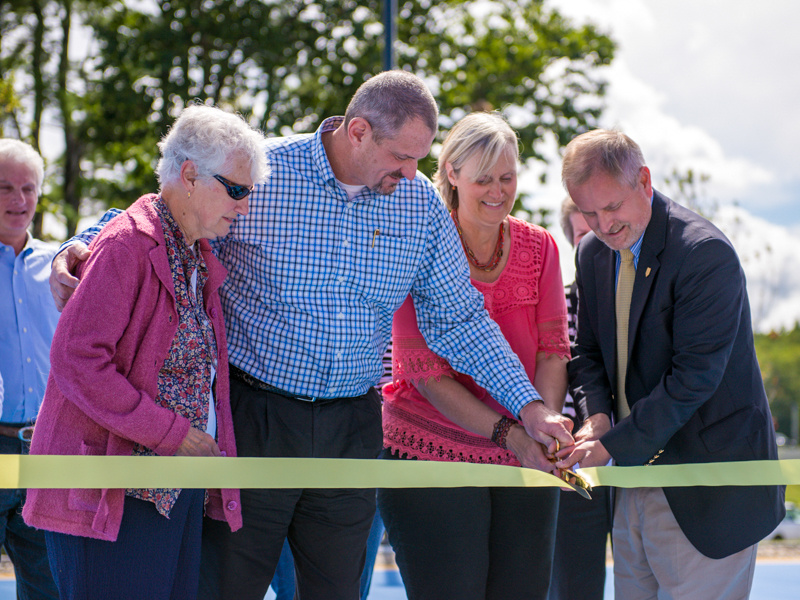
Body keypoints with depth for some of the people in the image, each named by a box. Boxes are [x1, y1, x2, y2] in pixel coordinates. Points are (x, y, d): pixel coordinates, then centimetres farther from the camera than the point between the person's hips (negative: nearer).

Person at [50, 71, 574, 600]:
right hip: (254, 417, -4)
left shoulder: (422, 205, 2)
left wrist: (528, 405, 1)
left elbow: (459, 319, 9)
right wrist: (78, 257, -16)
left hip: (352, 431, 4)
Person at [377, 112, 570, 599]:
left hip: (523, 460, 4)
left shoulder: (539, 247, 8)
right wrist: (508, 432, -21)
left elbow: (554, 349, 3)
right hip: (433, 456, -4)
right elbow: (424, 370, -11)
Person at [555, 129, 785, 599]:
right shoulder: (594, 253, 7)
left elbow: (694, 376, -21)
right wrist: (598, 416, -6)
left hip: (706, 484, -7)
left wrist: (612, 445, -20)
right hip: (636, 474, 7)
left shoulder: (706, 254, -18)